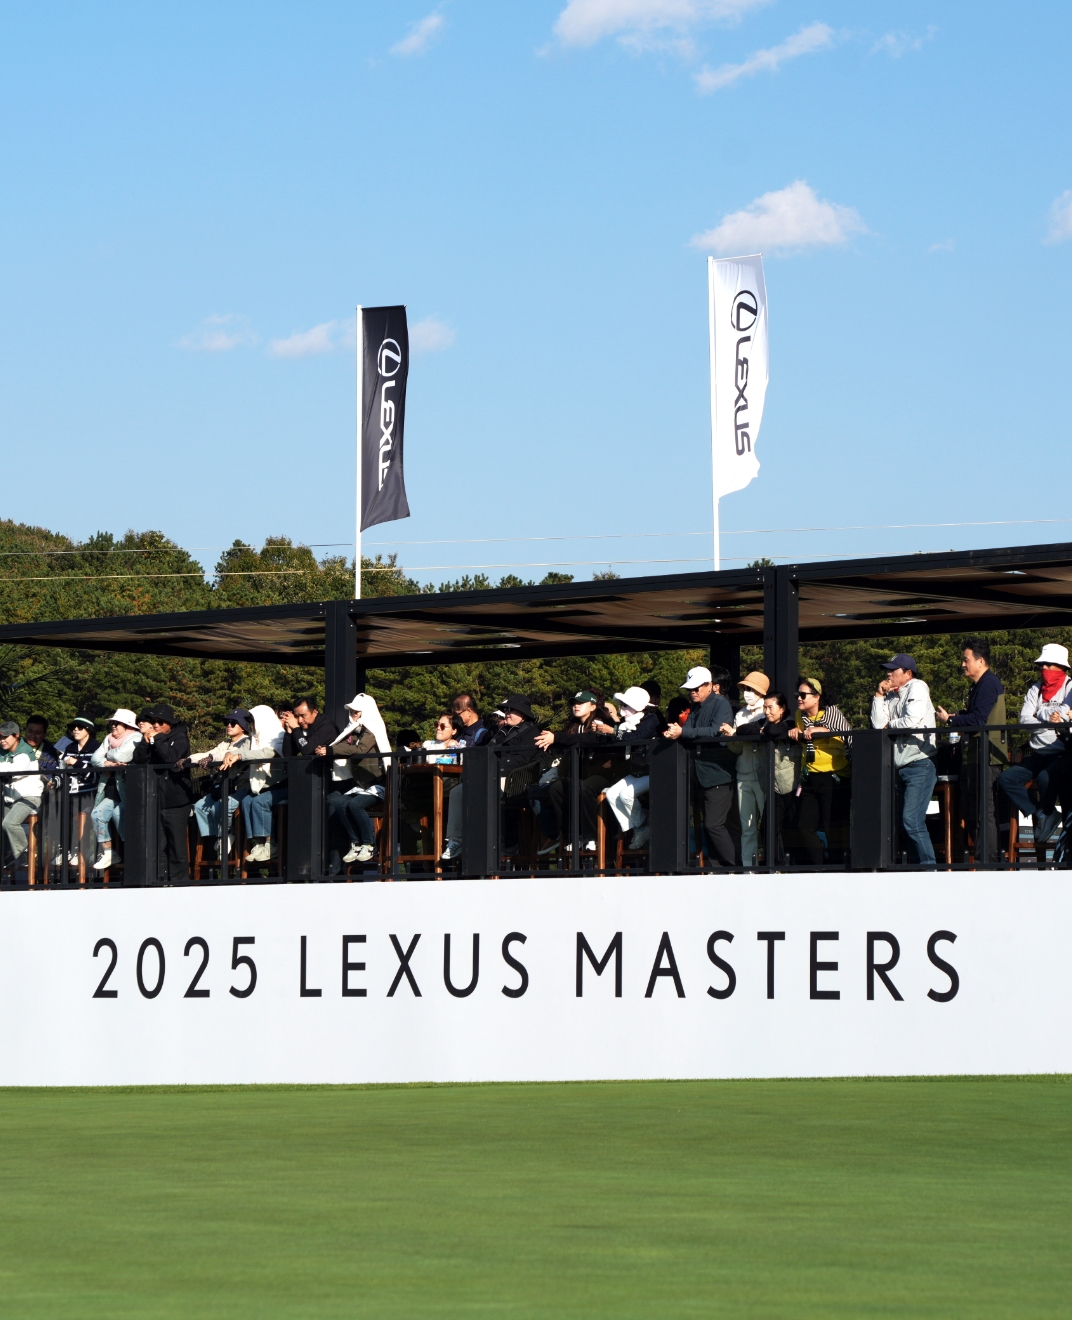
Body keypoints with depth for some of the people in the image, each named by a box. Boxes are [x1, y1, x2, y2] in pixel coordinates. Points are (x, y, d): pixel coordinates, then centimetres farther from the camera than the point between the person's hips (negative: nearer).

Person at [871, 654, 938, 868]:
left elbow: (912, 722, -17)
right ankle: (922, 863, 12)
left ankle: (928, 864, -15)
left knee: (912, 821, -17)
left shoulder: (917, 687, -4)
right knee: (908, 822, 8)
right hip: (901, 768, 9)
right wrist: (879, 696, 3)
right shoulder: (892, 696, 17)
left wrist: (889, 725, 0)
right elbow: (878, 724, 6)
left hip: (919, 765, -9)